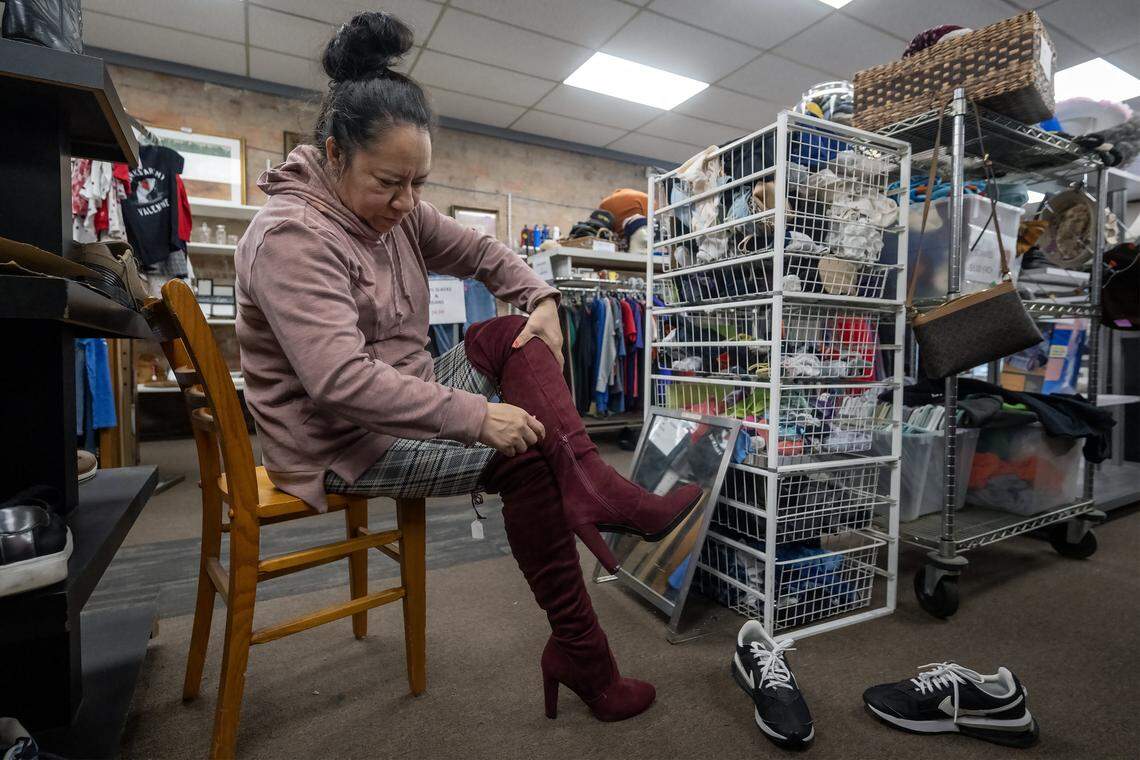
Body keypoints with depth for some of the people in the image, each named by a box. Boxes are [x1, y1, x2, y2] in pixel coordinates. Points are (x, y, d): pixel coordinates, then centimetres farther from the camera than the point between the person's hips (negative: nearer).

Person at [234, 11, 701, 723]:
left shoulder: (399, 211, 5)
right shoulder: (290, 236, -21)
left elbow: (481, 251, 13)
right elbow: (340, 380, -32)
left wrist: (542, 297, -6)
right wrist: (476, 416, -33)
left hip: (403, 398, 8)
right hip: (343, 444, -8)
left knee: (512, 336, -8)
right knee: (528, 458, -19)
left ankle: (592, 485, -23)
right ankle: (581, 654, -3)